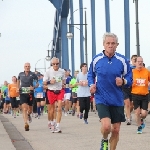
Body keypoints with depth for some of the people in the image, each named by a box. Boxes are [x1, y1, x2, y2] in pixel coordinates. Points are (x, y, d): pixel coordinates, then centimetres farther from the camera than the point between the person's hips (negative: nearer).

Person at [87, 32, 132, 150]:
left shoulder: (122, 60, -3)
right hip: (101, 99, -2)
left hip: (117, 100, 2)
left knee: (116, 130, 6)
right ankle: (104, 141, 15)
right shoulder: (96, 59, -2)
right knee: (106, 126, -20)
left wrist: (123, 81, -17)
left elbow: (129, 79, 4)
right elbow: (90, 75, 14)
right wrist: (91, 84, -4)